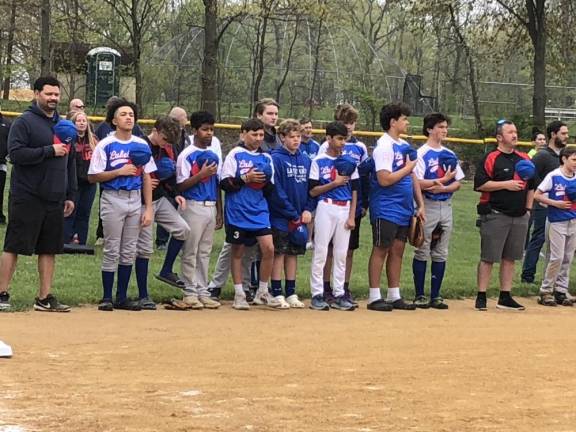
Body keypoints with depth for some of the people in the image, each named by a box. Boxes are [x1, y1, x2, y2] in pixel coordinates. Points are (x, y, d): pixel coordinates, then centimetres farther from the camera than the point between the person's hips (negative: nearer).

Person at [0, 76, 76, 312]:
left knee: (49, 249, 8)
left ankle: (45, 297, 13)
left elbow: (70, 163, 21)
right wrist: (49, 151, -18)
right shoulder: (24, 122, -5)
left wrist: (70, 195, 16)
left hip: (54, 199, 7)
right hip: (27, 198, -6)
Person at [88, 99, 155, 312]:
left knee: (129, 251, 7)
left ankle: (122, 297, 14)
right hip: (113, 200, -4)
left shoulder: (142, 145, 8)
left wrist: (149, 208, 3)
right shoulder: (105, 145, -5)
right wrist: (119, 171, -16)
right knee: (112, 250, -2)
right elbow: (93, 176, -7)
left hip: (135, 199, 4)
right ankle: (107, 297, 4)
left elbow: (147, 178, 8)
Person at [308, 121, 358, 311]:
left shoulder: (350, 162, 9)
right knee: (320, 253, -4)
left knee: (341, 254, 6)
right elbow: (313, 191, -4)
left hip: (345, 210, 4)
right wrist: (334, 183, -14)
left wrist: (351, 217, 2)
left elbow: (354, 191, 9)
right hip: (325, 208, -4)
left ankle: (339, 295, 10)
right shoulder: (318, 161, -1)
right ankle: (317, 295, 0)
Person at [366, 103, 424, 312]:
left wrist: (420, 204, 12)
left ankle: (394, 296, 15)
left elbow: (412, 176, 18)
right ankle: (374, 297, 0)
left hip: (404, 208, 8)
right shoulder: (384, 146, -13)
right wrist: (408, 168, -11)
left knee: (398, 250, 10)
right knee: (381, 250, -3)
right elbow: (384, 179, -21)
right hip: (386, 209, -8)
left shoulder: (405, 146, 14)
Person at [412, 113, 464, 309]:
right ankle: (420, 296, 5)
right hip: (428, 206, -6)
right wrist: (443, 180, -15)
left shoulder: (450, 155, 12)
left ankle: (435, 296, 12)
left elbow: (458, 183, 9)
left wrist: (442, 188, -10)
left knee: (441, 254, 7)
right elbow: (417, 183, -15)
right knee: (422, 252, -1)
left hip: (446, 206, 6)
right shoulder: (422, 154, -6)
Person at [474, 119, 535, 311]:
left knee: (510, 258, 9)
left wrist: (528, 209, 12)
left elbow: (531, 186, 20)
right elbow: (480, 184, -12)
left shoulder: (525, 159, 14)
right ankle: (481, 297, 0)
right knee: (488, 257, -4)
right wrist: (506, 184, -16)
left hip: (519, 216, 6)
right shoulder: (490, 158, -5)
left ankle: (505, 298, 15)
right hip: (496, 215, -6)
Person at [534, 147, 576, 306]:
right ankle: (545, 291, 2)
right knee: (557, 257, -8)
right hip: (557, 221, -5)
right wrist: (556, 203, -14)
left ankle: (561, 290, 16)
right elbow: (537, 195, -7)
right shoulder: (553, 176, -8)